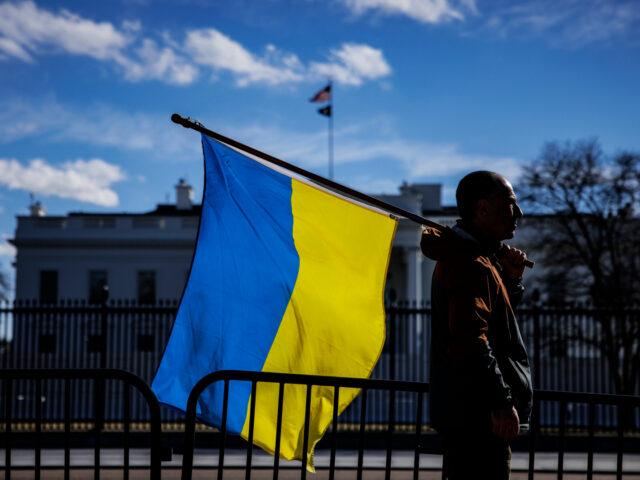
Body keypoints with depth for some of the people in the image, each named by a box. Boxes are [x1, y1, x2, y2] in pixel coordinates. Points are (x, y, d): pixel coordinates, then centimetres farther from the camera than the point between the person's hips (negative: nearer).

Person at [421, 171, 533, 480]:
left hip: (460, 412, 11)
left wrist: (511, 280, 10)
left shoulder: (459, 256, 17)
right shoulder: (472, 263, -16)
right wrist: (501, 401, -28)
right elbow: (469, 340, -26)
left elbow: (494, 316, 28)